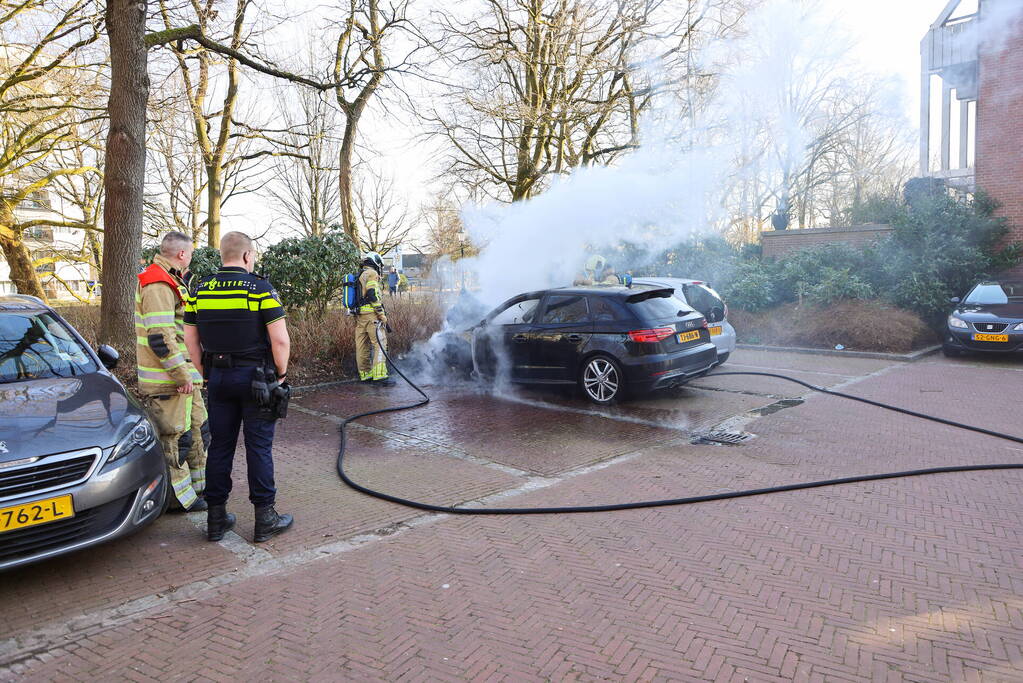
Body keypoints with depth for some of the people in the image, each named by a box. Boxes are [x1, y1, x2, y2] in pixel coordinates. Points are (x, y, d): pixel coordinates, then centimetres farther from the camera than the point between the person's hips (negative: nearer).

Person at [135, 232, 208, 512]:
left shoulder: (169, 282, 17)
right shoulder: (157, 286, -18)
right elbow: (160, 338, -25)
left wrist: (190, 373, 23)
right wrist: (182, 376, -22)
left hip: (185, 377, 11)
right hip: (168, 382, -11)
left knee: (197, 428, 19)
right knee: (175, 437, -1)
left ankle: (199, 483, 31)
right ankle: (178, 497, 9)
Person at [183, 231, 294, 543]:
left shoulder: (200, 290, 5)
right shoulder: (261, 289, -10)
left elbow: (190, 338, 8)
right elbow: (280, 341, -15)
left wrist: (207, 374, 17)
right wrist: (281, 374, -1)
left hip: (218, 377, 5)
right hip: (256, 377, -4)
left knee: (219, 446, 12)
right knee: (258, 447, 3)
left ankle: (216, 518, 20)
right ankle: (264, 519, 11)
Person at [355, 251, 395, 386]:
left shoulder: (359, 276, 24)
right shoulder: (371, 274, -5)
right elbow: (372, 295, -16)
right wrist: (382, 314, -15)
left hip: (359, 315, 10)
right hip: (371, 314, -9)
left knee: (362, 346, 10)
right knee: (379, 344, -10)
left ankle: (365, 375, 17)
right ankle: (379, 376, -15)